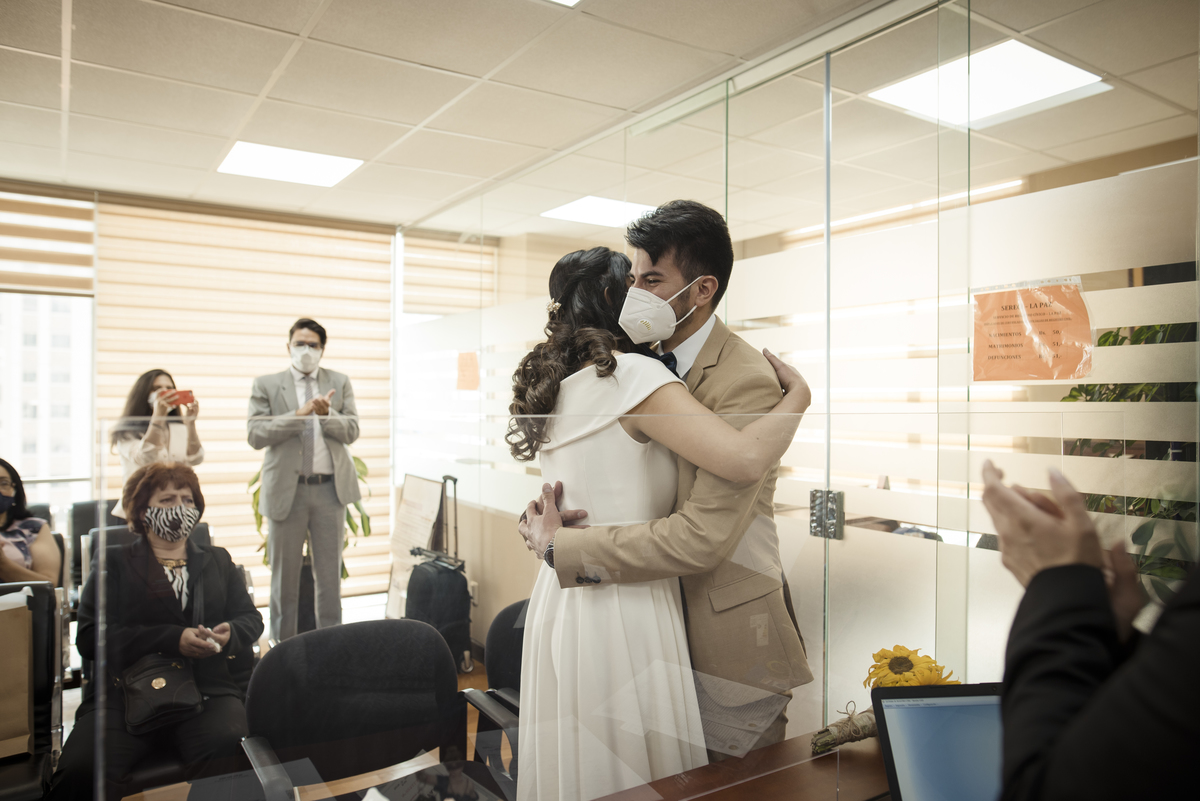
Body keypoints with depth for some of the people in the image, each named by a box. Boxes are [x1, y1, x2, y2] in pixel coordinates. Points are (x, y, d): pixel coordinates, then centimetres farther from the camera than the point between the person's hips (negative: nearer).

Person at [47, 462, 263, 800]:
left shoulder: (218, 560, 25)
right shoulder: (114, 562, 15)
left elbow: (250, 618, 21)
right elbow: (89, 636, 1)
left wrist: (230, 634, -4)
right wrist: (172, 639, -11)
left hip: (207, 690, 1)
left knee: (227, 750, -32)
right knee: (81, 770, -30)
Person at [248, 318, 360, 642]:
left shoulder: (340, 383, 9)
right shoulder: (266, 385, 4)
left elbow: (351, 431, 1)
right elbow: (255, 434, -7)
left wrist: (326, 414, -18)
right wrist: (299, 413, -17)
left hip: (330, 489, 1)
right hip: (286, 490, -1)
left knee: (330, 573, 9)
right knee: (284, 575, 9)